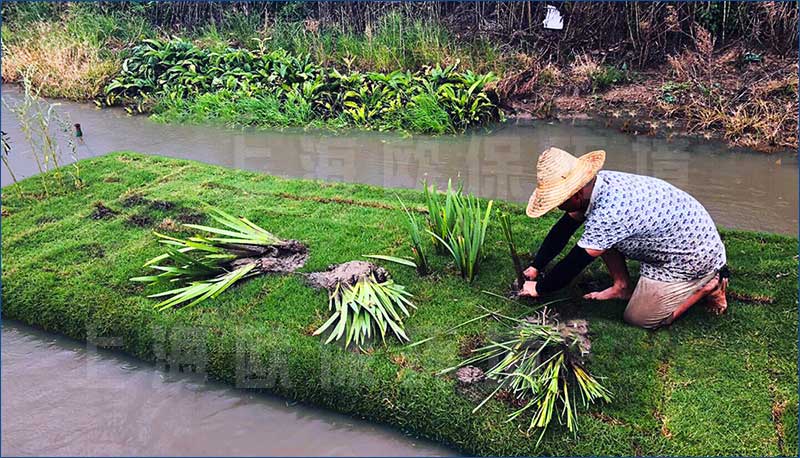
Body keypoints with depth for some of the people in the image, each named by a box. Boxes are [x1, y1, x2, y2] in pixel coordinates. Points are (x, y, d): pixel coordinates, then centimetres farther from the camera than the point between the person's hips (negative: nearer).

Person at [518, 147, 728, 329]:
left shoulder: (608, 213, -36)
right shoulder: (597, 183, -9)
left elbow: (574, 263, -25)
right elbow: (564, 228, 3)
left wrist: (538, 288, -10)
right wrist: (535, 268, 8)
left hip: (693, 260, -8)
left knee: (639, 319, -1)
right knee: (598, 233, 2)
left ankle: (709, 285, 6)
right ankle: (623, 286, 14)